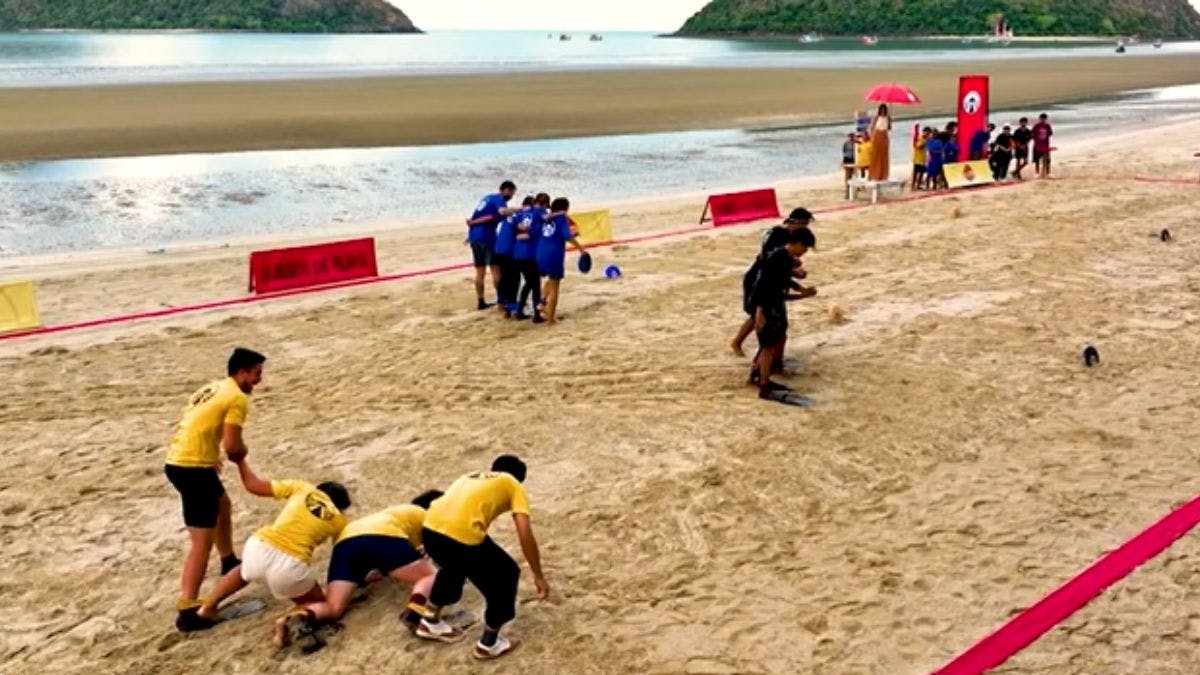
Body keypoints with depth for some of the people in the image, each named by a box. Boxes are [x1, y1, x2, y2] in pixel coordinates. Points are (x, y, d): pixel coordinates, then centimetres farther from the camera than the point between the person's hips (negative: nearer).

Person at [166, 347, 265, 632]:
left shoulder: (213, 388, 18)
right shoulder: (237, 398, -10)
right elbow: (232, 446, -16)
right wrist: (243, 452, 5)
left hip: (177, 460, 10)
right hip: (193, 467, -10)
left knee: (222, 505, 32)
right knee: (202, 541, -7)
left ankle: (229, 563, 50)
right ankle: (187, 610, -10)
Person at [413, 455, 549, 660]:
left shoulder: (472, 477, 34)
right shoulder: (513, 486, 18)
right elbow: (525, 533, 6)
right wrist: (538, 576, 12)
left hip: (430, 529, 7)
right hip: (462, 535, -7)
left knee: (453, 567, 39)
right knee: (506, 576, 17)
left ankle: (429, 622, 48)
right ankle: (488, 643, 26)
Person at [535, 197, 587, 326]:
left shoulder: (546, 219, 14)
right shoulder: (562, 219, -3)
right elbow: (568, 237, -15)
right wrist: (582, 249, -14)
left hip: (541, 256, 5)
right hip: (554, 256, -5)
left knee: (551, 280, 31)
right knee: (554, 287, 6)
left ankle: (543, 303, 11)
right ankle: (550, 318, 6)